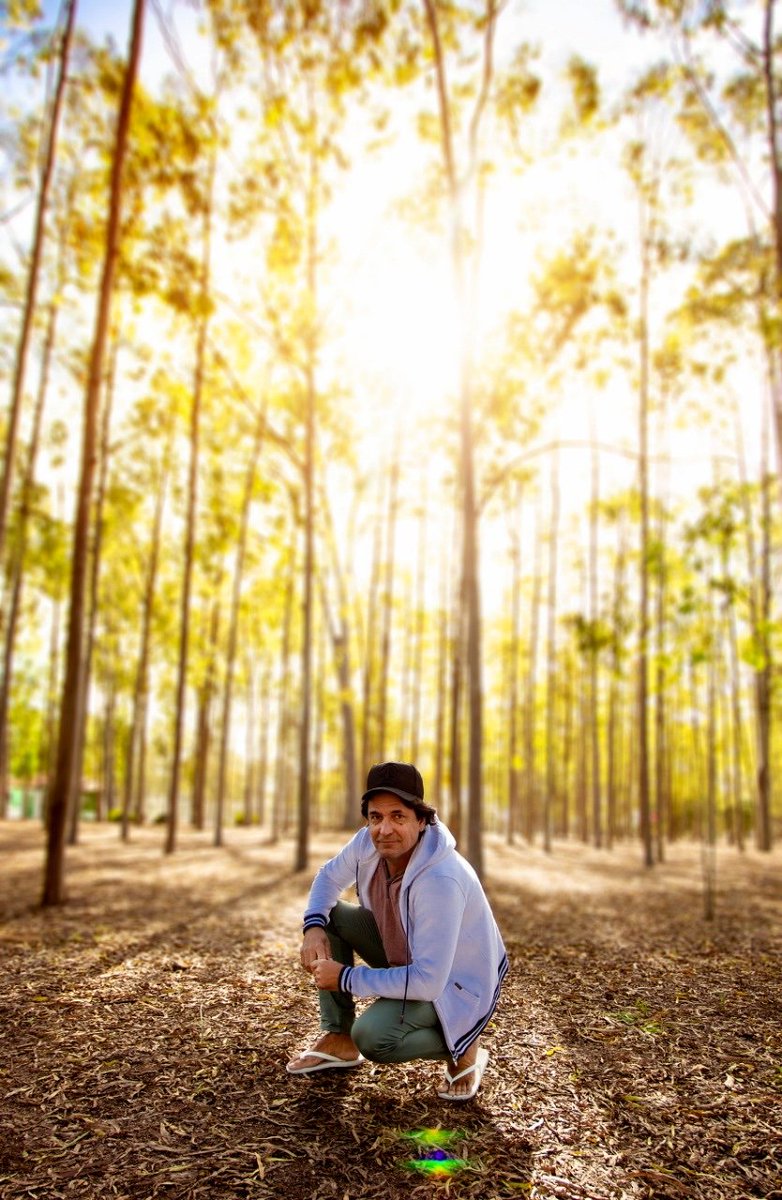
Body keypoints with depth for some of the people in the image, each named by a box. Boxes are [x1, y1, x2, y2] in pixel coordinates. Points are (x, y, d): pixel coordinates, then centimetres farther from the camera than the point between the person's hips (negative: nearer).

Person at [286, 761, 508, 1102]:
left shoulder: (440, 880, -37)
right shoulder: (368, 842, -16)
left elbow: (428, 981, -36)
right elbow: (329, 876, 6)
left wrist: (346, 978, -27)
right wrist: (314, 927, -15)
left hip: (453, 983, -8)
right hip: (402, 952, 8)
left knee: (373, 1038, -29)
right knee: (329, 916, -6)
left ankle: (463, 1047, 0)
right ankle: (338, 1040, 5)